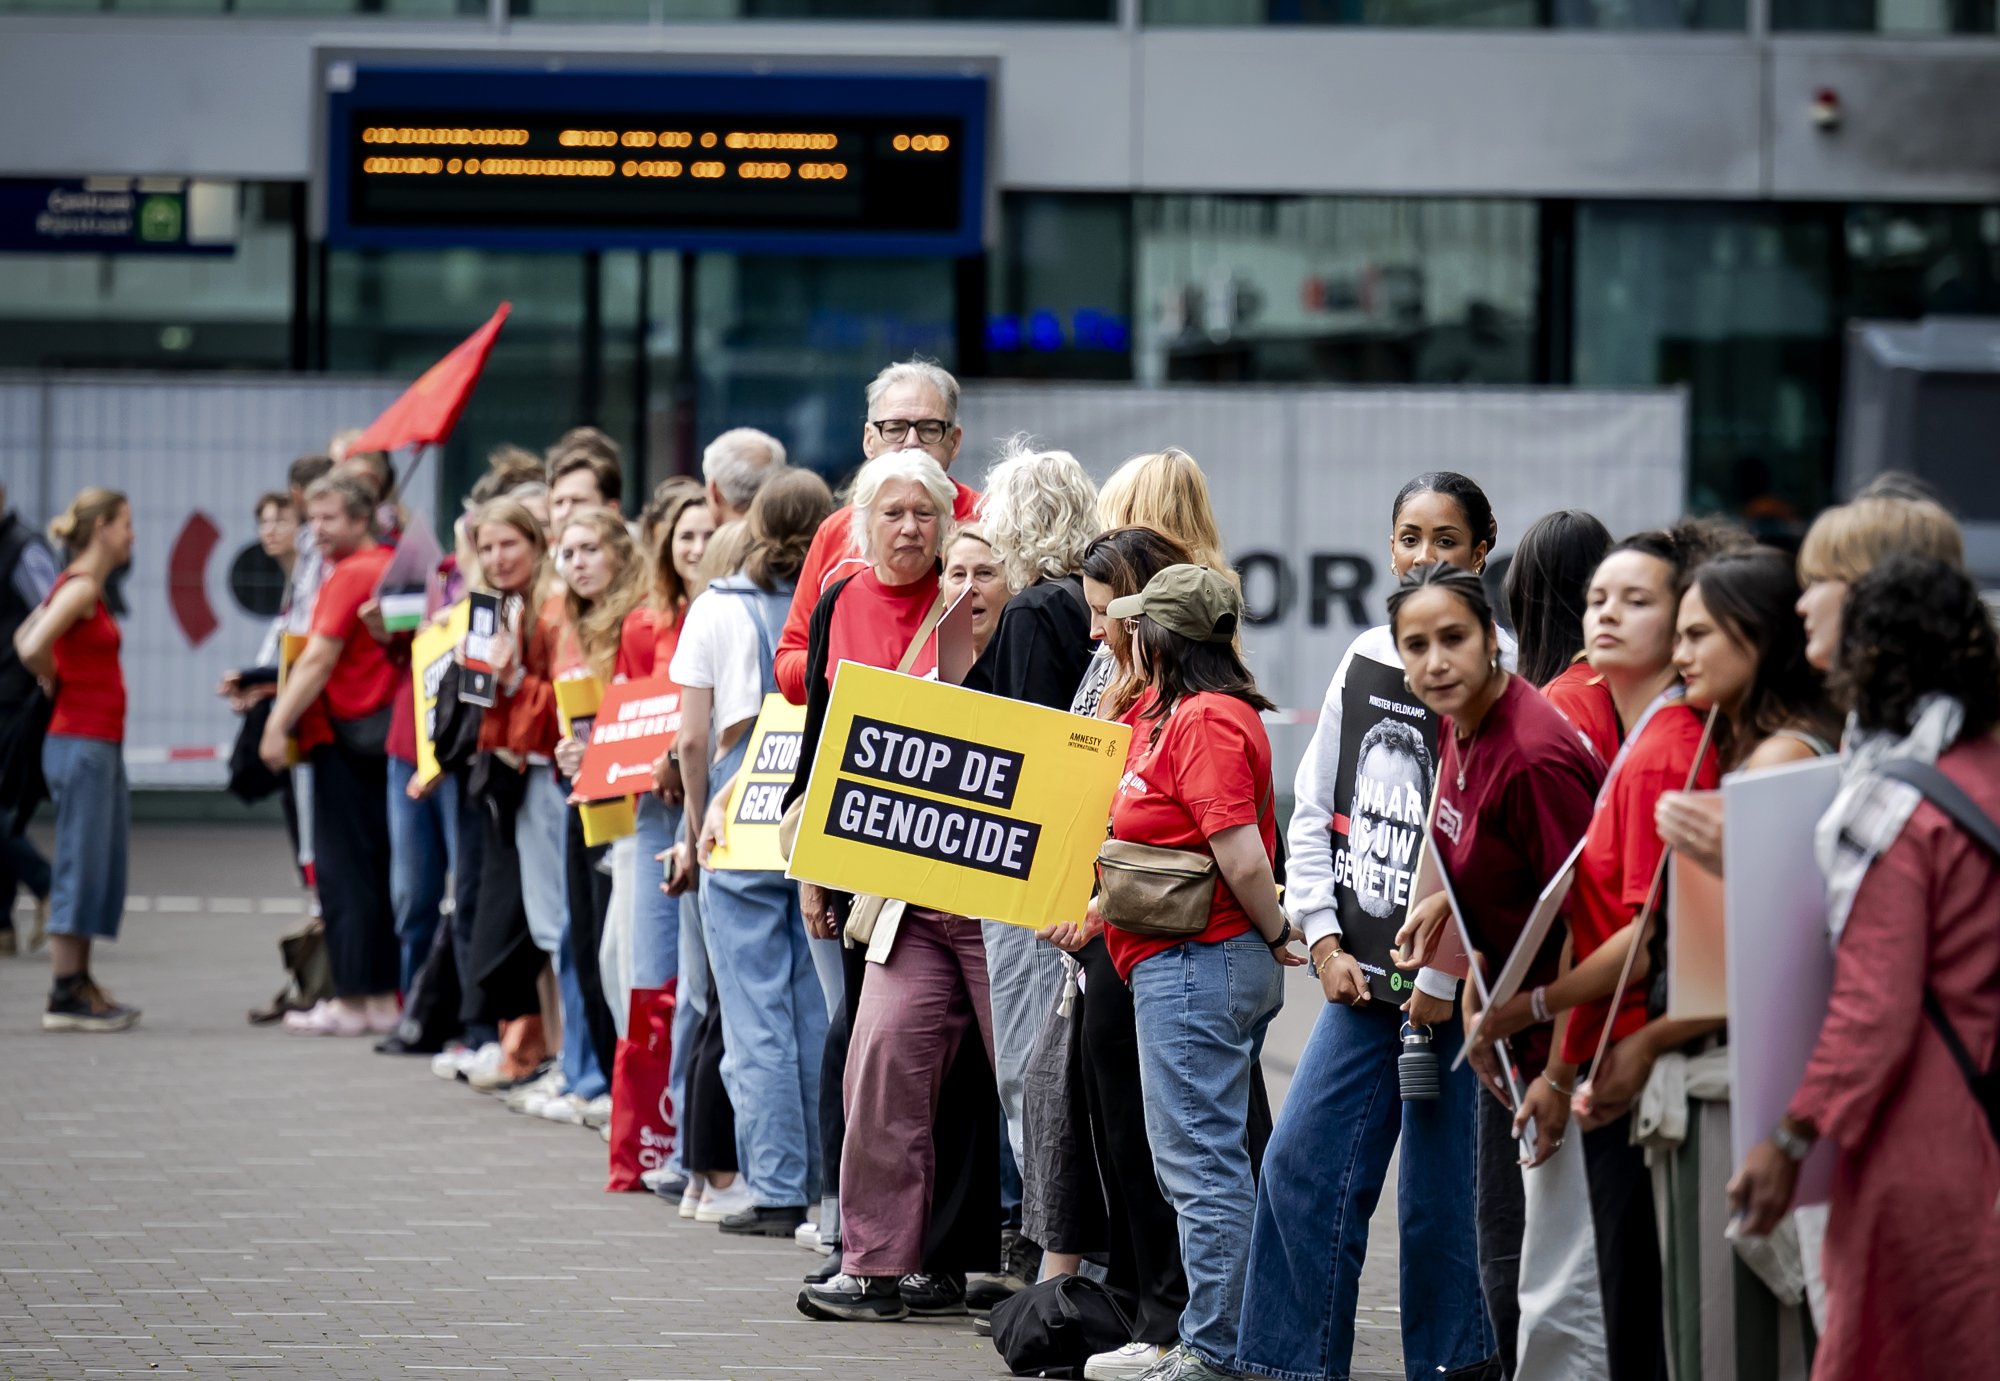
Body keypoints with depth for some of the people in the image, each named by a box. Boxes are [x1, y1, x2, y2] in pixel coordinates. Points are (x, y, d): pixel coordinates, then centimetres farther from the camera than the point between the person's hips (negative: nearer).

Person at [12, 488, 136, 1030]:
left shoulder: (84, 587, 14)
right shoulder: (80, 587, -14)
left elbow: (25, 637, 24)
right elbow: (33, 647, -25)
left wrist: (57, 681, 13)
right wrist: (58, 684, -8)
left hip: (100, 745, 10)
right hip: (81, 742, -10)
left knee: (103, 866, 12)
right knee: (79, 866, -7)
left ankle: (79, 984, 17)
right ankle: (65, 996, -5)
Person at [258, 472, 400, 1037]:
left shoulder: (349, 577, -13)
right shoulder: (393, 566, 11)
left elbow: (318, 660, -16)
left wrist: (279, 724, -13)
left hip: (344, 735, -8)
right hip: (385, 732, 8)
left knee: (343, 868, -3)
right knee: (378, 867, 10)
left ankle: (353, 1000, -2)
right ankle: (384, 998, 12)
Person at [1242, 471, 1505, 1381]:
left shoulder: (1497, 670, -8)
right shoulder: (1365, 659, 10)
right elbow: (1312, 810, 14)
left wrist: (1446, 973, -14)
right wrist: (1324, 938, 5)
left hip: (1452, 976, -6)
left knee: (1437, 1191, 0)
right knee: (1300, 1162, 2)